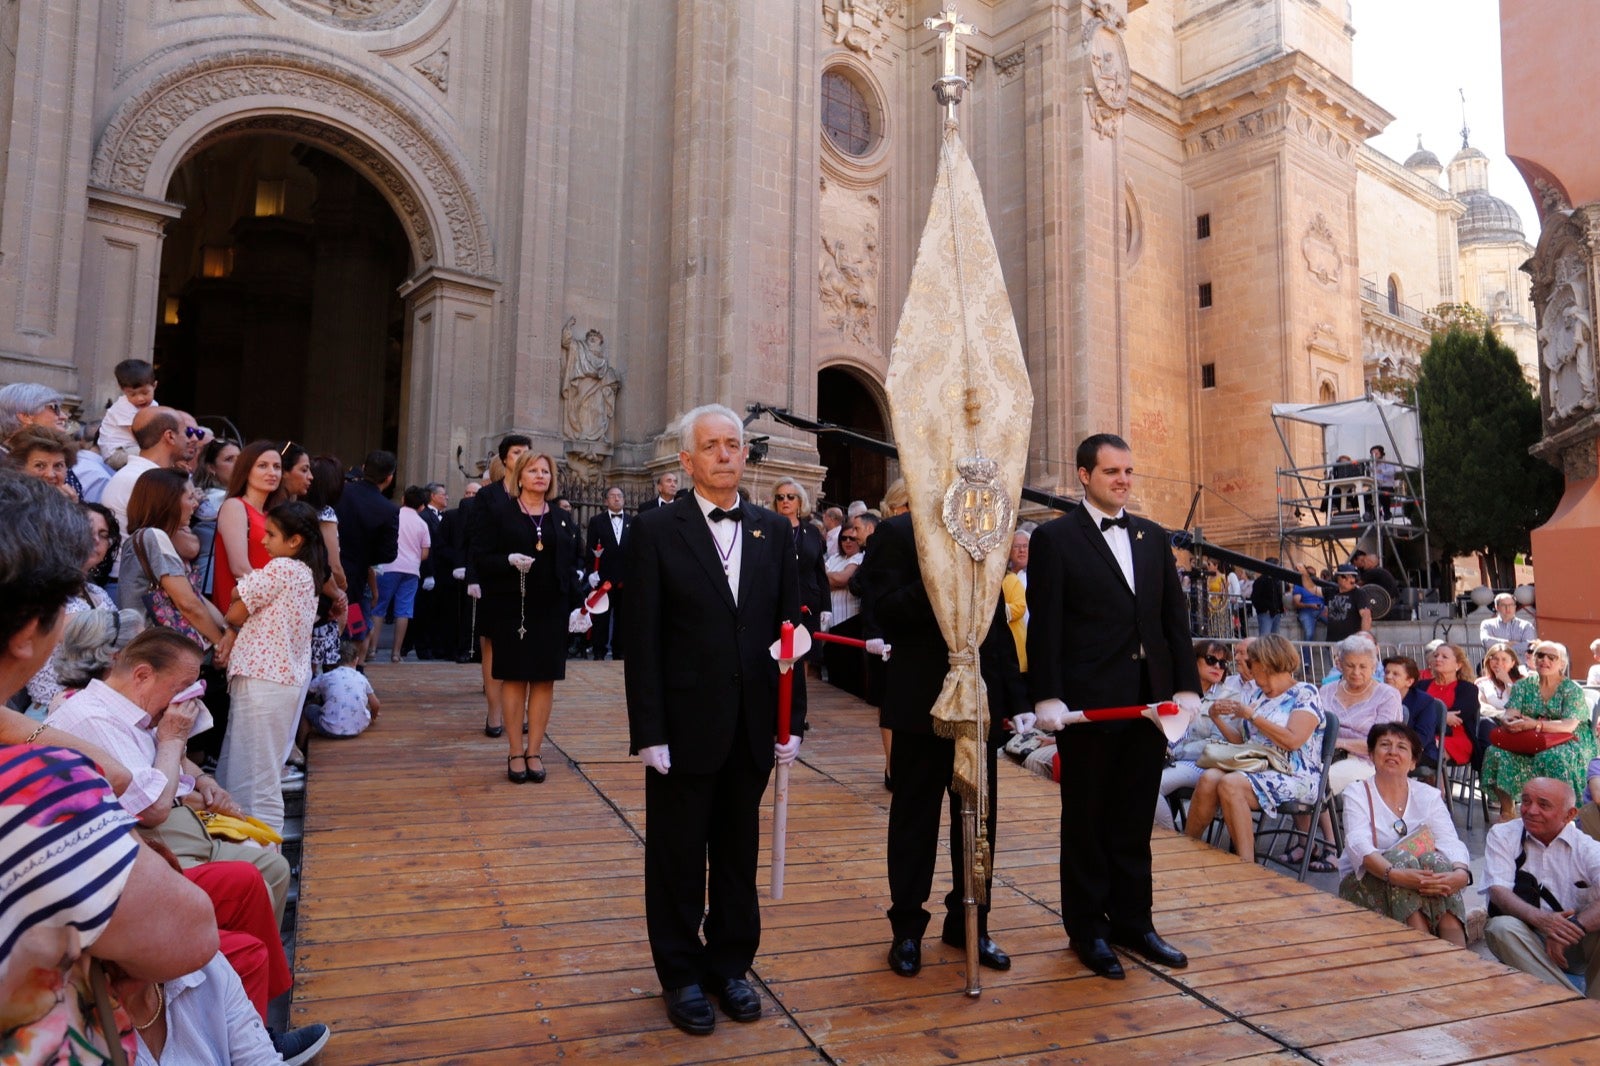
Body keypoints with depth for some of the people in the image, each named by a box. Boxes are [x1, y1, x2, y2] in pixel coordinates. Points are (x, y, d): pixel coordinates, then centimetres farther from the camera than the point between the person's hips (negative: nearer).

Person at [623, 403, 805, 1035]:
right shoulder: (658, 530, -5)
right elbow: (643, 639, -8)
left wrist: (792, 720, 3)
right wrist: (648, 732, -12)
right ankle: (681, 976, 29)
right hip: (685, 726, -3)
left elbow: (788, 628, 6)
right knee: (677, 857, 11)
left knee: (739, 852, 16)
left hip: (753, 727, 3)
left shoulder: (774, 531, 6)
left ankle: (730, 965, 33)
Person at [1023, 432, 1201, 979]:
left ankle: (1132, 920, 29)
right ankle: (1087, 929, 22)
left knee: (1135, 819, 15)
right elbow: (1044, 626, -9)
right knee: (1086, 821, 8)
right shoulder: (1054, 538, -4)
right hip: (1088, 703, -5)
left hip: (1150, 701, 5)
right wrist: (1047, 698, -15)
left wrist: (1187, 685, 4)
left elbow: (1176, 618, 12)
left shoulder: (1153, 537, 12)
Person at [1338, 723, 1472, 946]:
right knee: (1401, 856, -30)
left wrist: (1461, 873, -32)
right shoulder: (1357, 794, -1)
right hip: (1366, 886, -2)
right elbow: (1359, 845, -19)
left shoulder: (1429, 796, 8)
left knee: (1434, 858, -28)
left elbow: (1450, 842, -9)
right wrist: (1395, 874, -39)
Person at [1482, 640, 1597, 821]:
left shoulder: (1572, 689, -3)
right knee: (1496, 752, -24)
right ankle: (1507, 812, -13)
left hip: (1567, 743, -3)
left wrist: (1536, 725, -37)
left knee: (1553, 758, -38)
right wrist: (1508, 722, -30)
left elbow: (1569, 725, -18)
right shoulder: (1524, 685, 8)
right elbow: (1510, 715, -3)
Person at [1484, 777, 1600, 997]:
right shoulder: (1501, 835, 1)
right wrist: (1540, 919, -30)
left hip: (1577, 944, 1)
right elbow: (1498, 892, -12)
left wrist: (1574, 928, -31)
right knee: (1501, 927, -32)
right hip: (1524, 938, 0)